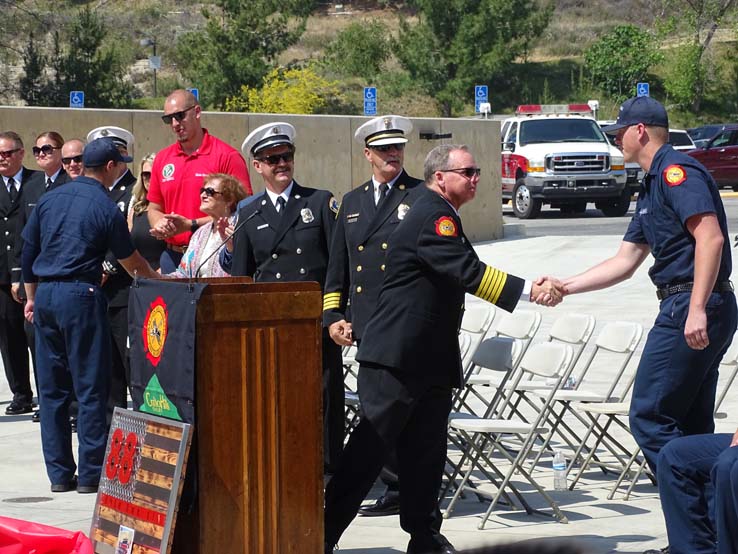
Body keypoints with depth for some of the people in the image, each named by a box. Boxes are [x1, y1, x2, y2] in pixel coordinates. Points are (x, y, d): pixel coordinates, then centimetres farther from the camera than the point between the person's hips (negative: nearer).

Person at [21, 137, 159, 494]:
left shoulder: (50, 199, 9)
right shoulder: (105, 208, -5)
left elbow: (28, 250, 13)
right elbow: (130, 260, 6)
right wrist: (157, 279, 24)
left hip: (45, 294, 6)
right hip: (81, 295, -6)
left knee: (52, 388, 9)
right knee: (91, 387, 0)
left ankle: (59, 473, 11)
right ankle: (91, 473, 0)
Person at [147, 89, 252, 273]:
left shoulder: (228, 156, -5)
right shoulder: (162, 158, 12)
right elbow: (154, 208, 20)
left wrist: (192, 225, -15)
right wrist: (159, 225, -4)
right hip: (173, 256, 5)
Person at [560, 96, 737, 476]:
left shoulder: (677, 171, -10)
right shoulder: (651, 187, 22)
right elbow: (624, 262, 25)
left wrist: (697, 309, -28)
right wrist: (563, 287, 23)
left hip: (688, 307, -10)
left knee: (650, 417, -8)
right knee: (691, 425, 11)